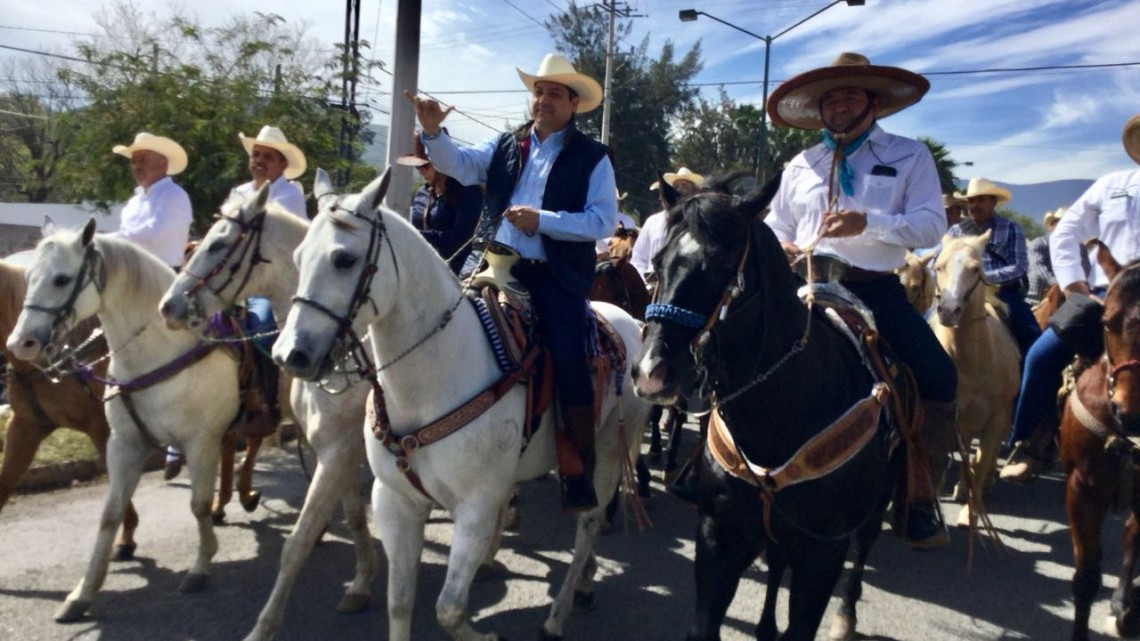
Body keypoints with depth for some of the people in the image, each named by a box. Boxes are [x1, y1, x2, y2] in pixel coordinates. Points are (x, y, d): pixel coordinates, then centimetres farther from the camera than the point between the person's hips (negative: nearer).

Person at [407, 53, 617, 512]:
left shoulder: (593, 157, 5)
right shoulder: (505, 146, 17)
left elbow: (603, 220, -6)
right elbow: (458, 165, 4)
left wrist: (543, 220, -16)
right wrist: (433, 131, -15)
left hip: (556, 276, -4)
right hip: (492, 266, 4)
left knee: (568, 362, -15)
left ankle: (579, 474, -2)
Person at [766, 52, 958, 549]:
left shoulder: (909, 155, 9)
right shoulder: (801, 165, 17)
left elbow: (931, 224, -4)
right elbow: (775, 225, 22)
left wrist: (868, 223, -20)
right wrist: (780, 246, -3)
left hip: (877, 289, -2)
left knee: (938, 380, -17)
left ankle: (917, 500, 2)